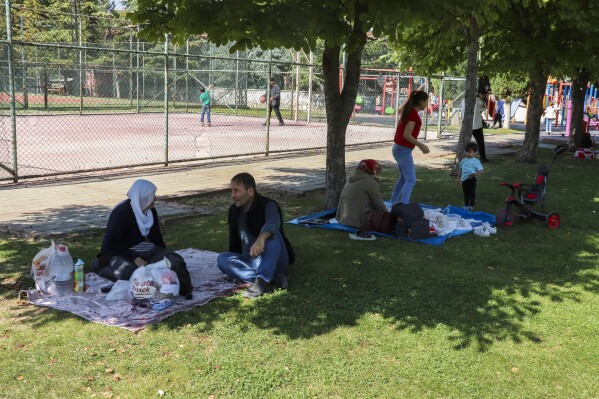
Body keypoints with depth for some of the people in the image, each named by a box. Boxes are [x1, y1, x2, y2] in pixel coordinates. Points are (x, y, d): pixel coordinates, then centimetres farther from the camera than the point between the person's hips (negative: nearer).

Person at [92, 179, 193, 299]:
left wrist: (165, 256, 7)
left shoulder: (151, 211, 7)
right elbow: (110, 244, -21)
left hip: (149, 254, 5)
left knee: (175, 261, -22)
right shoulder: (121, 213, -14)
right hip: (124, 256, -5)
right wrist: (135, 259, -29)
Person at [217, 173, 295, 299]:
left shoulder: (268, 205, -11)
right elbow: (234, 240, 21)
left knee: (272, 234, -33)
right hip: (249, 261, 5)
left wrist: (261, 239, -55)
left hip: (273, 261, -5)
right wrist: (233, 262, 15)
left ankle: (262, 280, -46)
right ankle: (271, 278, -33)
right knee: (222, 259, -23)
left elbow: (272, 224, -35)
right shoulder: (233, 210, 9)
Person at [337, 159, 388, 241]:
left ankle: (361, 231, 10)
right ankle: (361, 233, -8)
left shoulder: (352, 180, 20)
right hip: (355, 220, -9)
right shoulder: (370, 182, -8)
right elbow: (378, 203, -5)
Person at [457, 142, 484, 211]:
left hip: (471, 179, -6)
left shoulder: (476, 161, -9)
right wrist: (458, 178, 20)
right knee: (465, 193, 18)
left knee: (471, 193, -1)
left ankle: (471, 206, 6)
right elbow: (461, 170, 20)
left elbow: (481, 170, -13)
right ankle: (466, 205, 31)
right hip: (464, 180, 6)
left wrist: (475, 174, -27)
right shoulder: (463, 161, 8)